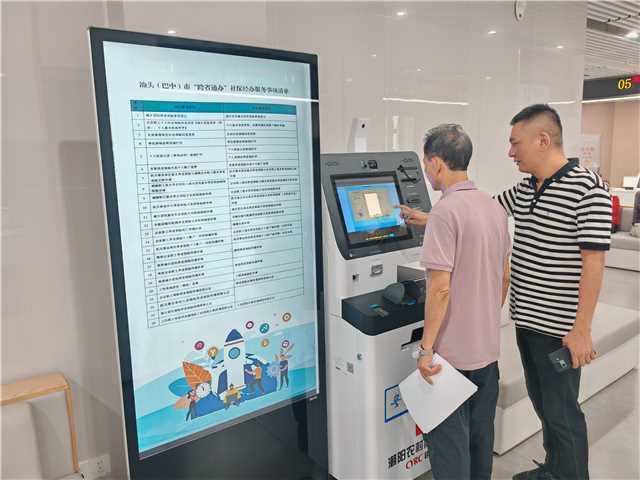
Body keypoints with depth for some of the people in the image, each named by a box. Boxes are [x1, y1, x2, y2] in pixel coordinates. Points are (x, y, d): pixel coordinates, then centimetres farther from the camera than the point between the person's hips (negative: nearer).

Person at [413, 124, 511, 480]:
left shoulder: (446, 211, -20)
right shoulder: (495, 207, 6)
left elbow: (440, 288, -23)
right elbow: (505, 277, 12)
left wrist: (426, 347, -16)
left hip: (453, 352, -8)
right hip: (488, 347, 8)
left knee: (450, 440, 7)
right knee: (481, 433, 22)